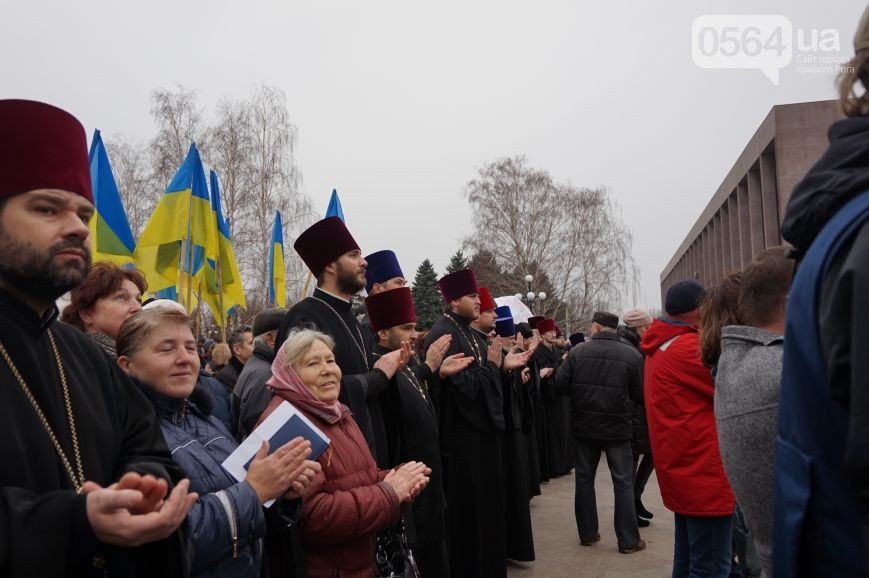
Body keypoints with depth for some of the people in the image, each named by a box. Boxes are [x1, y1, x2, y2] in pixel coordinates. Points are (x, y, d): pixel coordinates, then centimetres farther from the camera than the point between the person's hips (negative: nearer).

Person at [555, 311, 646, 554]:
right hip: (617, 428, -1)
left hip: (584, 426, 2)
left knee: (584, 479, 14)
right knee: (623, 483, 8)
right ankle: (628, 540, 12)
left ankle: (587, 534, 21)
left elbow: (560, 385, -8)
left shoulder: (578, 352, -5)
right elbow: (639, 394, -4)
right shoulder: (632, 355, -8)